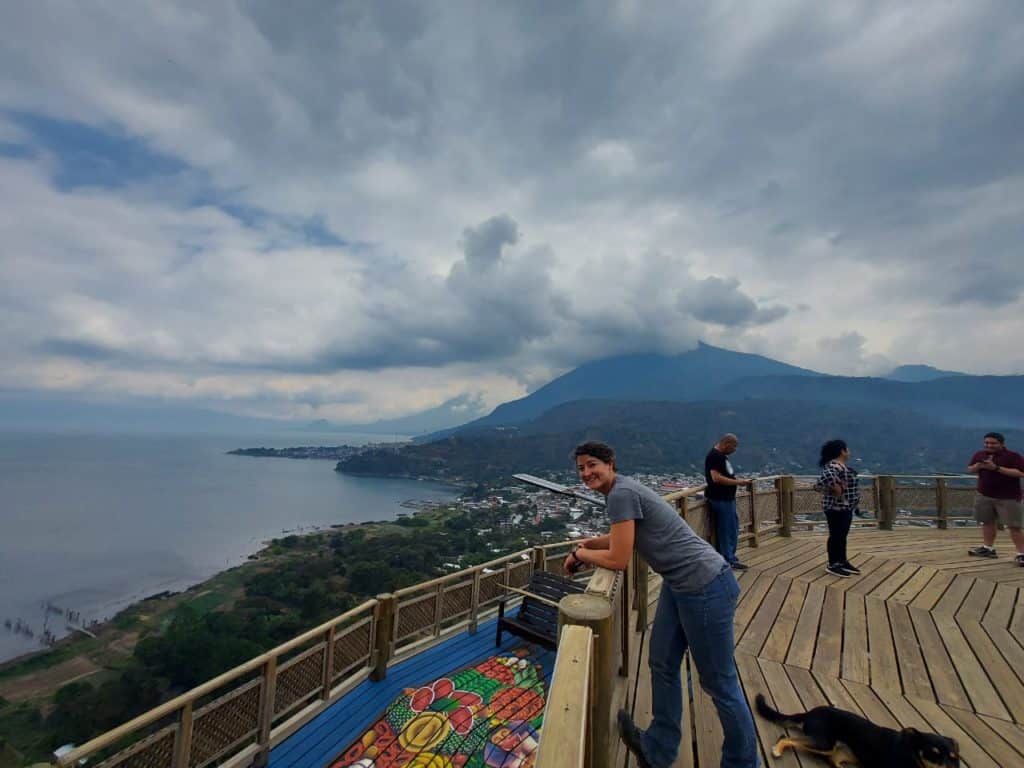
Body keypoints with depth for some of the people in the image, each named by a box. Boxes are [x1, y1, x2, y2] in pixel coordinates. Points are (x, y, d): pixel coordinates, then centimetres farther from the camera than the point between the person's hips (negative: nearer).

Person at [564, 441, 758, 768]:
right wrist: (586, 544, 8)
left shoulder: (621, 493, -22)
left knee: (719, 683, 8)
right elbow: (621, 536, 21)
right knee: (662, 665, 19)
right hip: (679, 584, 10)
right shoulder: (622, 490, 7)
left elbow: (618, 560, -21)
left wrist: (581, 554, -4)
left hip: (705, 587, -10)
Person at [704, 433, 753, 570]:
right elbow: (716, 478, -27)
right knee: (726, 530, -2)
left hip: (727, 498, 11)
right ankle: (729, 561, 7)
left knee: (733, 528, 19)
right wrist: (738, 482, -21)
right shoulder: (715, 456, -19)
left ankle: (730, 556, 30)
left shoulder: (721, 456, 15)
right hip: (720, 499, -11)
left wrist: (741, 481, 14)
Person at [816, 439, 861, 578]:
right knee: (836, 535, -2)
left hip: (846, 506, 10)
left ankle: (843, 561, 26)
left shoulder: (842, 464, 11)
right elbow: (825, 478, -39)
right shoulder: (832, 466, -22)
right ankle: (832, 565, 7)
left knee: (843, 535, 16)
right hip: (836, 507, -10)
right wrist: (835, 488, -27)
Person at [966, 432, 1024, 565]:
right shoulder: (979, 455, 6)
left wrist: (996, 467, -25)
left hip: (1008, 498, -5)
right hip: (984, 495, 6)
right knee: (987, 522, 13)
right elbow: (970, 470, 13)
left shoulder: (1013, 456, -11)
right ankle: (988, 548, 22)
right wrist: (977, 466, -9)